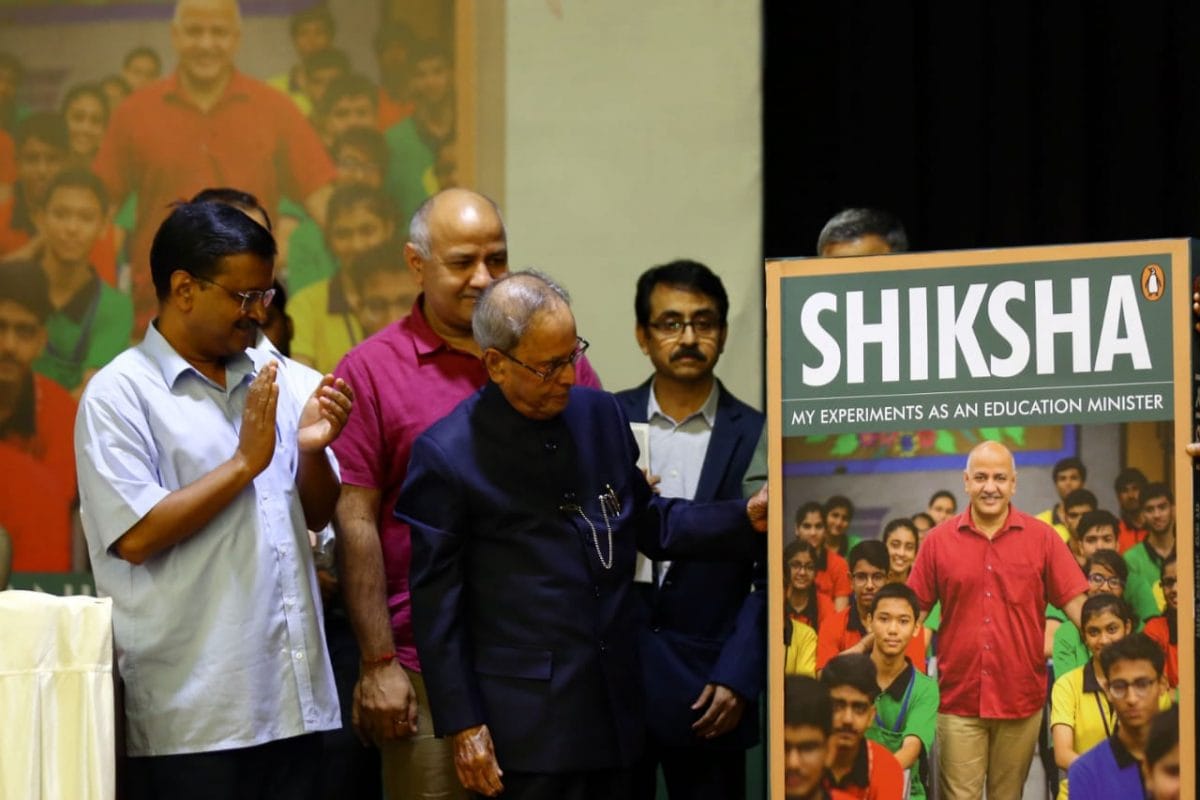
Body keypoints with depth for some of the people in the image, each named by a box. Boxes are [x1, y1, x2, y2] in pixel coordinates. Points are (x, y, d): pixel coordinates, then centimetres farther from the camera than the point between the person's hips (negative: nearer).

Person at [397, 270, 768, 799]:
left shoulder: (601, 415, 7)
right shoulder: (447, 454, -9)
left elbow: (648, 522, 18)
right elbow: (437, 602, -7)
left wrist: (747, 518, 2)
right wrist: (462, 725, -8)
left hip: (615, 710, 5)